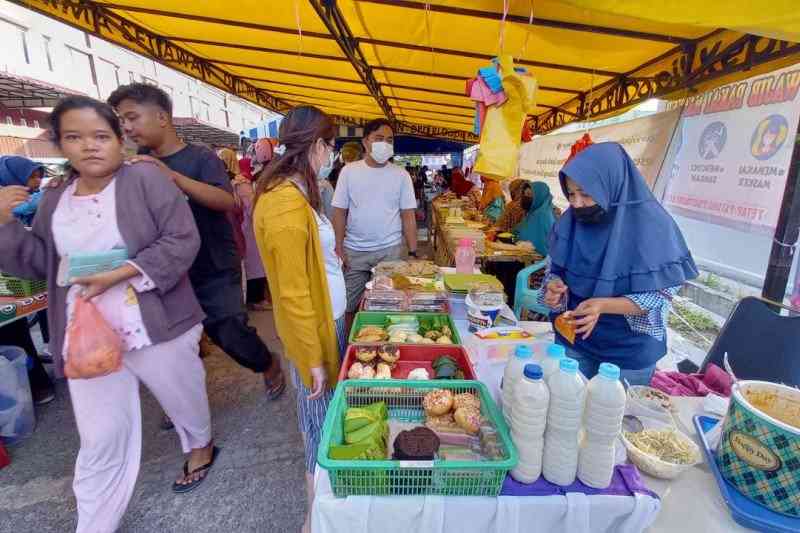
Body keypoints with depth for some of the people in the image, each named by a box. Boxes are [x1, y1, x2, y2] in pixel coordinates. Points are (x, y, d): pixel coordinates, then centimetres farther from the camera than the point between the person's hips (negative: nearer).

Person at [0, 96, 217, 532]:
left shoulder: (146, 179, -9)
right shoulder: (54, 200, 9)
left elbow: (182, 241, -17)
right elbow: (37, 263, 11)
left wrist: (120, 274, -22)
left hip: (154, 327, -3)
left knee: (183, 396, 19)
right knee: (101, 437, 10)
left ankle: (201, 445, 50)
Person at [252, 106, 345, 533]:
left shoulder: (295, 192, 7)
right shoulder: (286, 204, -24)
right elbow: (293, 293, -24)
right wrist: (313, 358, -19)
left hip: (326, 320, 9)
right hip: (314, 327, -9)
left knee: (322, 411, 22)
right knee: (320, 417, 7)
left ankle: (322, 494, 44)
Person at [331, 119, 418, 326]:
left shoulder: (401, 175, 1)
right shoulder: (349, 171, 1)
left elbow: (408, 216, 2)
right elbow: (339, 212, 2)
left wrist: (413, 253, -3)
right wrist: (338, 248, -4)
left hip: (391, 250, 0)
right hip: (354, 251, 1)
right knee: (348, 306, 8)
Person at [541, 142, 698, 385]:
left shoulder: (651, 225, -19)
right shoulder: (570, 221, -7)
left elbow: (659, 296, -16)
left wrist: (603, 305, -31)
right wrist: (554, 285, -19)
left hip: (628, 351, -3)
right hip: (572, 340, 3)